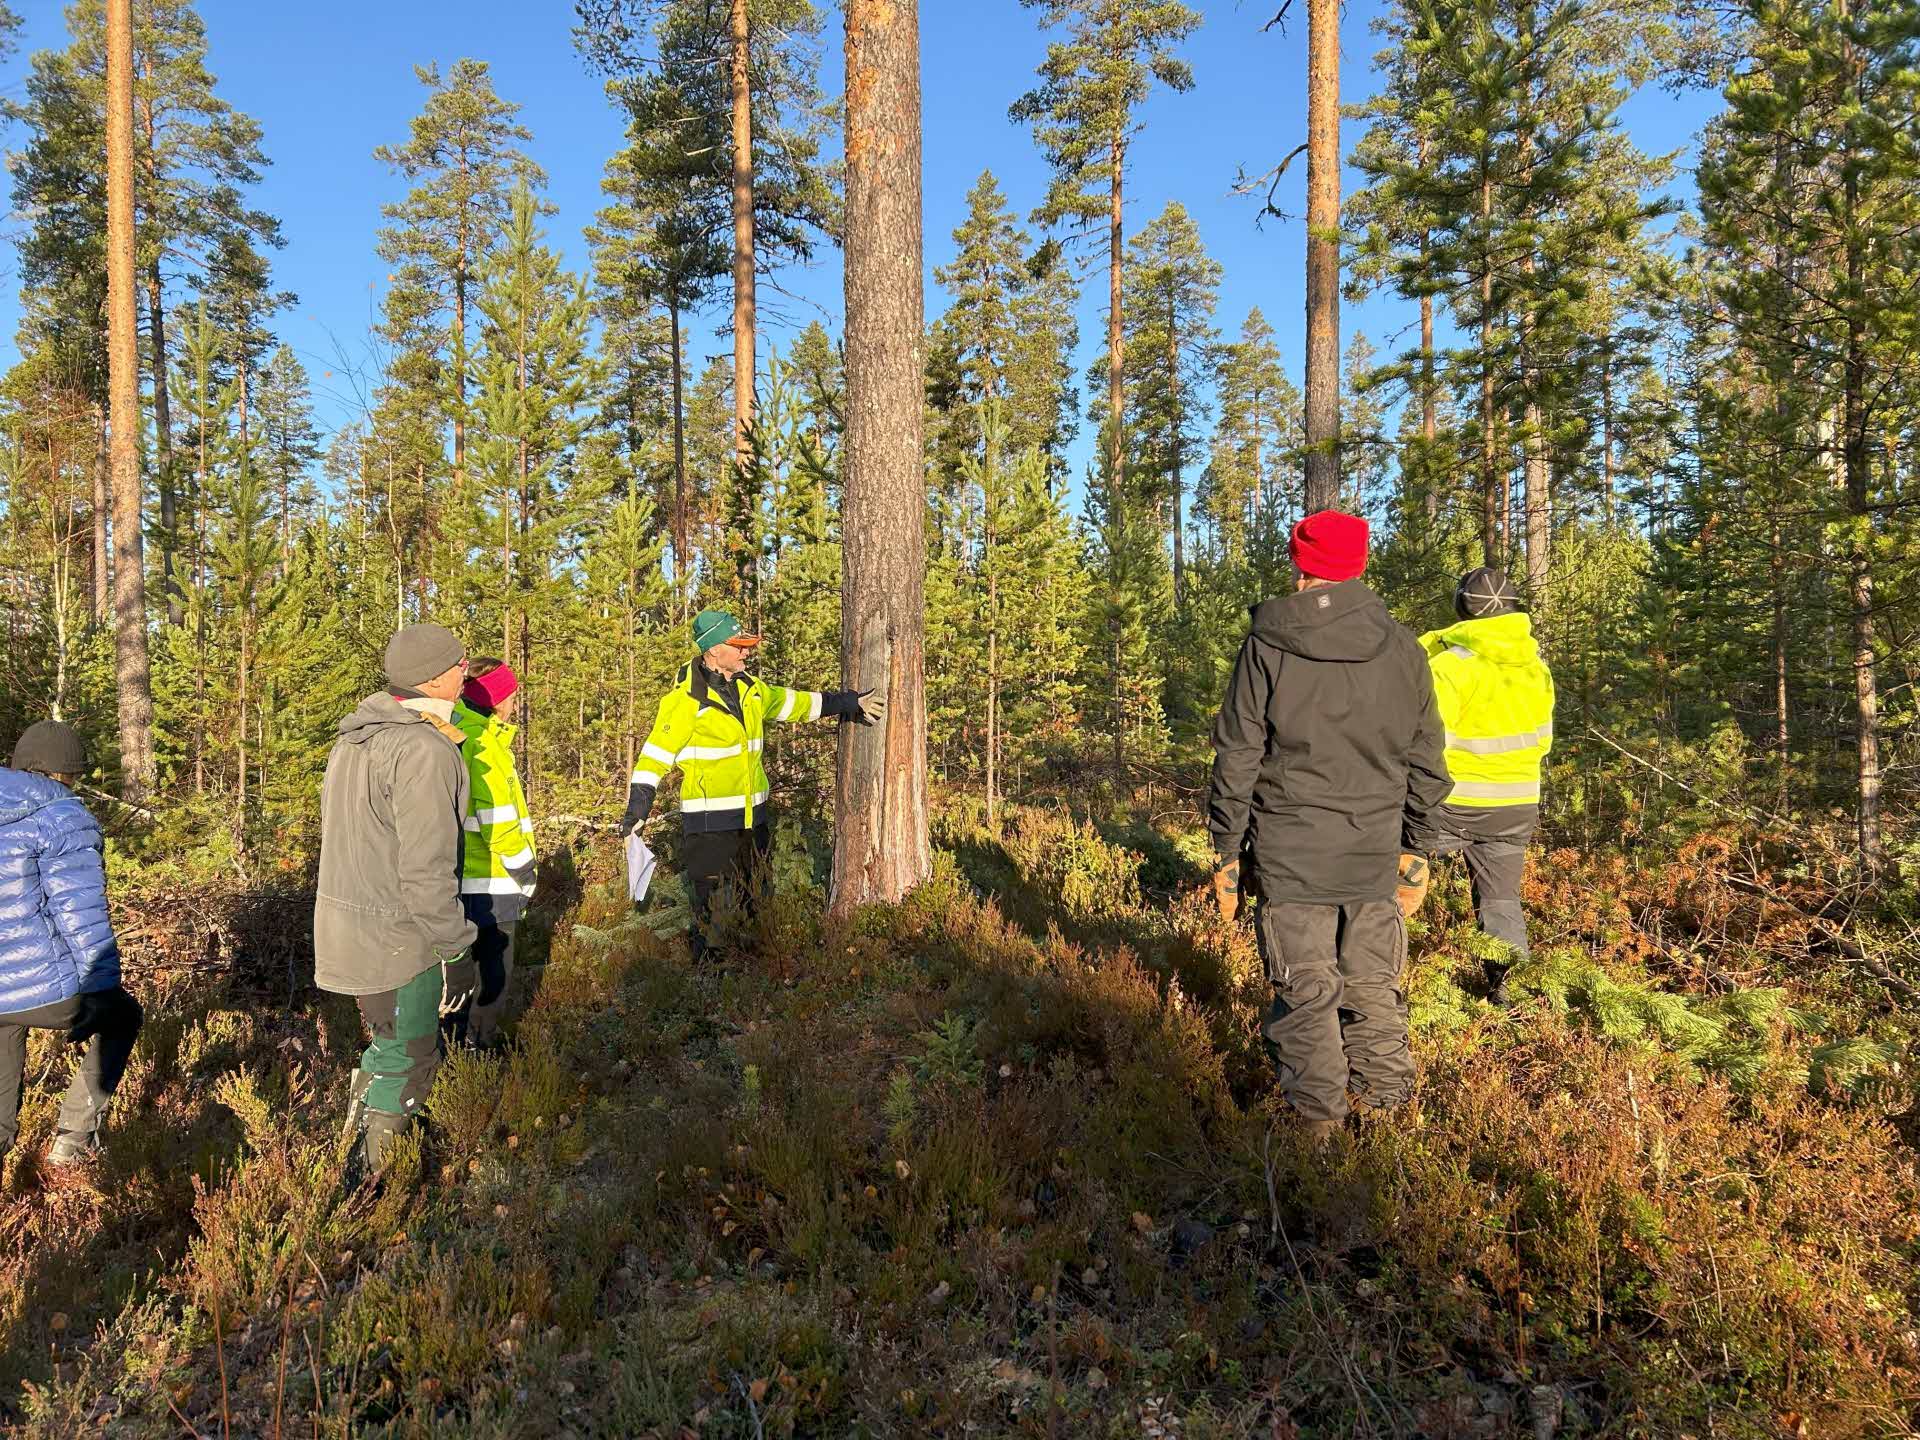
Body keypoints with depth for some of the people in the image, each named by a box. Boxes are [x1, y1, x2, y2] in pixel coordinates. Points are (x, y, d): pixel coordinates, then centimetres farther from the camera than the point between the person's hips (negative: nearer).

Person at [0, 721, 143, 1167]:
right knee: (122, 1016, 23)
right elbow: (81, 916, -17)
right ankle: (74, 1135, 17)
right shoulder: (61, 817, -14)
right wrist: (101, 993, -8)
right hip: (41, 990, -7)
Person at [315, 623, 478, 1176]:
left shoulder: (354, 737, 8)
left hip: (345, 919, 10)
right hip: (397, 937, -9)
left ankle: (356, 1140, 40)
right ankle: (368, 1176, 17)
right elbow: (426, 869, -25)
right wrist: (455, 950, -17)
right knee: (408, 1061, 6)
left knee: (389, 1043, 26)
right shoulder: (424, 749, -23)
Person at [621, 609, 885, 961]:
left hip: (752, 815, 7)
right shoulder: (686, 700, -15)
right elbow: (656, 753, -14)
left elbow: (792, 702, 19)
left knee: (750, 899, 19)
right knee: (709, 902, 1)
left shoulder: (751, 690, 6)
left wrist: (845, 703, 20)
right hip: (710, 822, -7)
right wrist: (637, 807, -17)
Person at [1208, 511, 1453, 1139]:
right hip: (1375, 852, 3)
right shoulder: (1402, 648, 2)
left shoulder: (1267, 647, -7)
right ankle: (1387, 1102, 26)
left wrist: (1227, 851, 2)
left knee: (1305, 990, 7)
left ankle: (1316, 1120, 15)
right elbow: (1425, 760, 8)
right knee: (1374, 986, 16)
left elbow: (1237, 758, -6)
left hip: (1289, 853, -3)